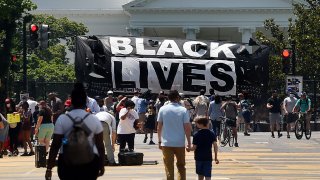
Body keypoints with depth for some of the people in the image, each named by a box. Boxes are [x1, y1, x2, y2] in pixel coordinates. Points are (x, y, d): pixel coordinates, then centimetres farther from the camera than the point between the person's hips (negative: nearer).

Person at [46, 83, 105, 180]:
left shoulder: (62, 119, -5)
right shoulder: (94, 120, -2)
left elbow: (55, 145, -6)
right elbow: (100, 146, 1)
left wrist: (49, 168, -2)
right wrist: (101, 165, 13)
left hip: (67, 163, 0)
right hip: (89, 164, 0)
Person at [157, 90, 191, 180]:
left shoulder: (163, 109, -2)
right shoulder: (183, 110, -6)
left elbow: (159, 127, 1)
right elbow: (187, 127, -6)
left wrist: (160, 141, 11)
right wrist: (189, 143, 1)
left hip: (166, 143, 0)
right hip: (180, 143, 0)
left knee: (169, 168, 4)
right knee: (181, 166, 15)